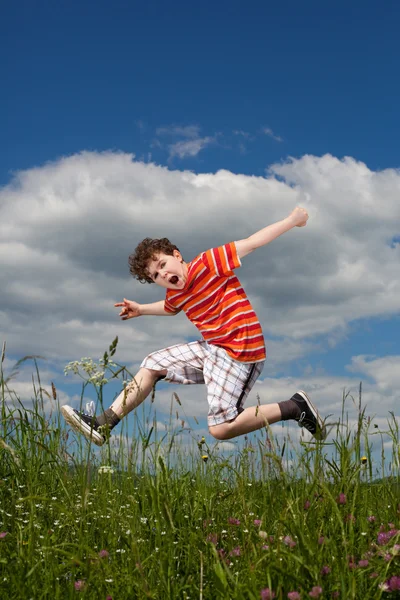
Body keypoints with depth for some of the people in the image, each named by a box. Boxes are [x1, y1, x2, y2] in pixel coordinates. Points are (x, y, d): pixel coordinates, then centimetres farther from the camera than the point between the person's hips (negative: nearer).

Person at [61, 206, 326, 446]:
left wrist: (292, 220, -13)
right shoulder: (175, 295, 9)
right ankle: (103, 424, 20)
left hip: (241, 352, -9)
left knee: (220, 429, -15)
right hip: (211, 348, 9)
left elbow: (251, 242, -14)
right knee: (152, 364, 14)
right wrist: (141, 309, 27)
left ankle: (294, 407, -5)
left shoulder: (208, 263, -13)